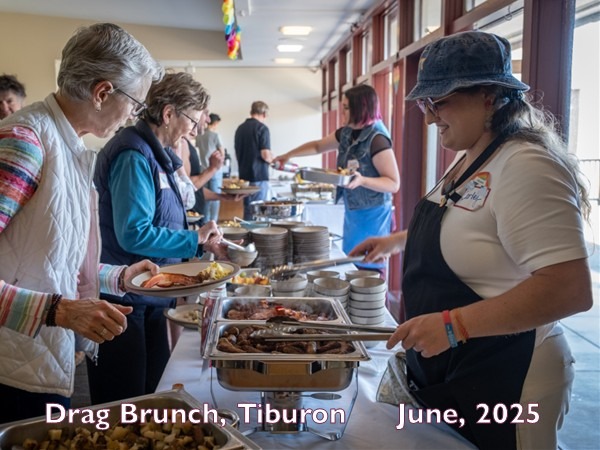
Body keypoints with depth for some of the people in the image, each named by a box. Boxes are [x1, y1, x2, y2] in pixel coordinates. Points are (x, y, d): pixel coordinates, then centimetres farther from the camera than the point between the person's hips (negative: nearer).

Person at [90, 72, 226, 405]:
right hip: (124, 301, -10)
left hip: (149, 298, 10)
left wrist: (204, 243, 5)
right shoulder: (134, 156, -19)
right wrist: (195, 239, -15)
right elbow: (134, 235, -26)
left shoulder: (157, 154, 12)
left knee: (153, 396, 19)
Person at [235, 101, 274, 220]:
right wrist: (272, 159, 3)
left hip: (244, 175, 7)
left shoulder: (240, 128, 11)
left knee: (247, 210, 12)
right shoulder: (262, 128, -11)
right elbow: (265, 155, -16)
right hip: (259, 175, -7)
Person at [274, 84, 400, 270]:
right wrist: (288, 155, 16)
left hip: (371, 215, -8)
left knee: (367, 271, -6)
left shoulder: (377, 139, -19)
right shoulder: (346, 133, 6)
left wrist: (362, 180, -33)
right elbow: (318, 146, 22)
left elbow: (394, 184, -20)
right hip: (352, 212, 8)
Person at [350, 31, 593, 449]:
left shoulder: (526, 166, -23)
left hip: (502, 382, -9)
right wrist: (397, 240, 19)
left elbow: (571, 289, -30)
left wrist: (455, 324, -31)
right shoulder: (468, 159, 7)